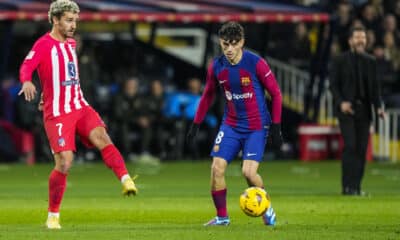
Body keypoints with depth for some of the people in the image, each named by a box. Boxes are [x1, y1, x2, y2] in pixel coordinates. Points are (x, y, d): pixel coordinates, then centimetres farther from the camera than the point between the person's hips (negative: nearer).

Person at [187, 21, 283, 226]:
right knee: (217, 167, -9)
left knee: (249, 171, -16)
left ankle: (266, 208, 12)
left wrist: (276, 126, -10)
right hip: (230, 125, 4)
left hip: (256, 126, -4)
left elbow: (276, 94, -7)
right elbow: (208, 95, 15)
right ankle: (222, 216, 7)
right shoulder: (216, 67, -1)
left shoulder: (256, 64, -14)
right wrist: (196, 123, 12)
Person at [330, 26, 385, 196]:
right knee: (350, 145, -14)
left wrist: (378, 106, 1)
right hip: (347, 109, -4)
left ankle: (356, 187, 7)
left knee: (362, 148, 1)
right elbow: (333, 85, -1)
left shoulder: (370, 61, 12)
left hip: (364, 109, 4)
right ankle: (348, 186, -13)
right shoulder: (340, 60, 1)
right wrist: (341, 102, -16)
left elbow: (374, 86, 14)